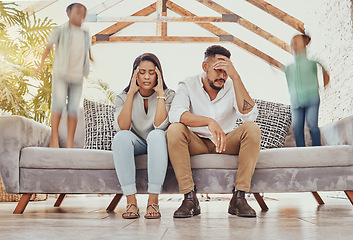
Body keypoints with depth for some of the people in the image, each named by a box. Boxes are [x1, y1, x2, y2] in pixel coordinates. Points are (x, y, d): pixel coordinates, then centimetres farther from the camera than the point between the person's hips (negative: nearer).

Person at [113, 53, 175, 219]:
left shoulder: (168, 95, -7)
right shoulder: (123, 97, -3)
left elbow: (160, 125, -24)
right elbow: (123, 127, -21)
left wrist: (160, 93, -21)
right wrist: (131, 93, -21)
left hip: (158, 144, -1)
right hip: (136, 145, 2)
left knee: (156, 135, -36)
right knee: (121, 136, -32)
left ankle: (153, 201, -33)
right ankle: (131, 201, -31)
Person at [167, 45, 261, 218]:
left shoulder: (232, 87, -5)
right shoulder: (188, 86, -8)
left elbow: (249, 115, -24)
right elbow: (175, 114, -28)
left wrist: (236, 77, -27)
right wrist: (209, 121, -42)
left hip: (227, 143, 1)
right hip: (196, 143, -1)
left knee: (252, 129, -25)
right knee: (174, 130, -31)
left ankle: (239, 197, -22)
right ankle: (189, 198, -25)